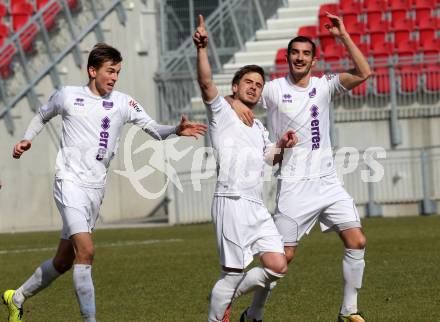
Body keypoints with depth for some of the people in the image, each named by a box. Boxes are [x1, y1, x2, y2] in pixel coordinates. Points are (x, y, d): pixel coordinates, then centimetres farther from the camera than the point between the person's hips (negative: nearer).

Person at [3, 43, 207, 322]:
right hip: (70, 181, -4)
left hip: (96, 189, 4)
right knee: (86, 251, -21)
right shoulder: (68, 96, 0)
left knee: (64, 261, 12)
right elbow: (43, 116, 19)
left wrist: (176, 130, -23)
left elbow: (153, 128, -4)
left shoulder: (123, 102, 4)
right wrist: (27, 139, 3)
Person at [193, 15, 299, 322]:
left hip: (257, 207, 7)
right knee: (234, 272, -9)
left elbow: (270, 157, 38)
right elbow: (206, 83, -12)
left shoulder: (259, 128, 25)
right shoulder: (222, 112, 5)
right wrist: (202, 49, -26)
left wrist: (282, 146, 16)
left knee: (277, 265, -3)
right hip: (232, 202, -7)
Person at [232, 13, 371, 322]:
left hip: (327, 181, 3)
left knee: (357, 241, -7)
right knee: (283, 255, -6)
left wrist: (343, 36, -12)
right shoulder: (274, 89, -1)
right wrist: (236, 102, -18)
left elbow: (363, 73, -8)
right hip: (294, 185, -3)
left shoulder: (323, 86, 5)